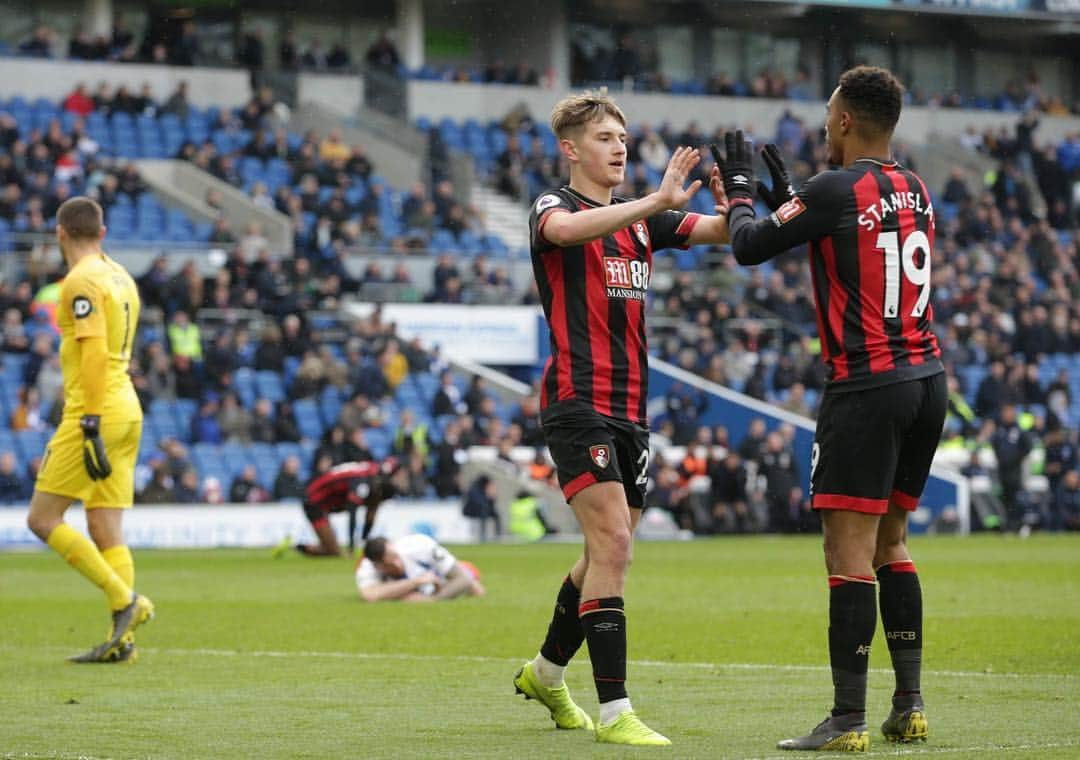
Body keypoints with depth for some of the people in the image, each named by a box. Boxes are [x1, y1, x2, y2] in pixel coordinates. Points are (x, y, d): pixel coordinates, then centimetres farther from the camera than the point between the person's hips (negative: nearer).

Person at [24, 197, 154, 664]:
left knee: (42, 519, -4)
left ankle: (125, 601, -11)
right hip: (127, 411, 9)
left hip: (94, 413, -9)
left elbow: (94, 353, -20)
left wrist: (90, 425, -23)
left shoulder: (82, 281, -11)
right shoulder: (121, 278, 16)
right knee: (105, 531, 6)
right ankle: (122, 639, 0)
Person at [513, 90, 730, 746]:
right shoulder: (553, 207, -5)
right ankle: (614, 712, -18)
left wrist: (731, 207, -17)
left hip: (630, 408, 8)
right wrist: (659, 202, -38)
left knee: (609, 553, 15)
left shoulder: (641, 219, 16)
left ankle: (546, 672, 36)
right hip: (577, 402, -8)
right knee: (613, 544, -17)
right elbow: (564, 230, -30)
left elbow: (718, 233, 7)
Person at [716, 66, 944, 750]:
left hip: (867, 385, -8)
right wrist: (786, 196, 33)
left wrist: (740, 189, 16)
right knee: (890, 544, 16)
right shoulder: (916, 192, 12)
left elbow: (749, 248, -3)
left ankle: (849, 722, -9)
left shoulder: (835, 190, -12)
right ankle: (910, 707, 15)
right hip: (928, 380, 8)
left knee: (849, 553, -7)